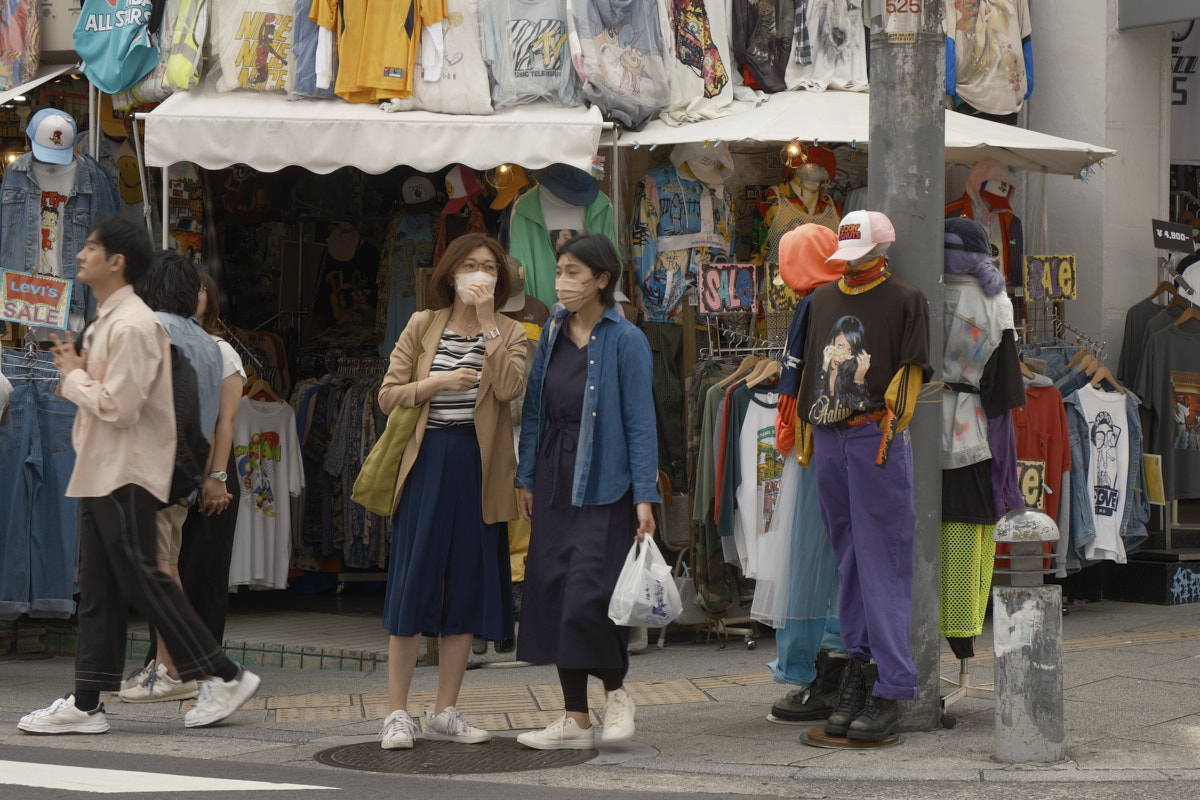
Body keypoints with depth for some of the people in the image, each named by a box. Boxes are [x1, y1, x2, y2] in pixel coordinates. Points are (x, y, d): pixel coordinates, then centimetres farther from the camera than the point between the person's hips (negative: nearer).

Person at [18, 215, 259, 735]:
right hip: (100, 473, 10)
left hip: (127, 475, -10)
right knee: (97, 589, 9)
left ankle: (225, 677, 0)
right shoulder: (106, 321, 17)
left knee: (142, 581, -7)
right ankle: (86, 705, 11)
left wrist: (73, 376, -9)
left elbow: (118, 405, -23)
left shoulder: (132, 326, -17)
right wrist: (77, 370, 5)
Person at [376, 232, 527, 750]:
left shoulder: (509, 333, 7)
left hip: (478, 469, 2)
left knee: (468, 587, 5)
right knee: (413, 584, -4)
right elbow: (388, 395, 3)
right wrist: (437, 382, -13)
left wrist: (488, 320, -13)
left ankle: (444, 713, 14)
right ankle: (397, 713, 1)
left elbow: (509, 387, -13)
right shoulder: (423, 327, 6)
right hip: (428, 461, -2)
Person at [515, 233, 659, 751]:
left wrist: (644, 496, -12)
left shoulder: (625, 341, -7)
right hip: (556, 484, 6)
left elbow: (640, 421, -8)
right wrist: (527, 477, 10)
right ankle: (575, 720, 13)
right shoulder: (553, 333, 9)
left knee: (588, 596, -13)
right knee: (554, 595, 5)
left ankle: (617, 692, 12)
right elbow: (535, 410, 13)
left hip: (603, 485, -6)